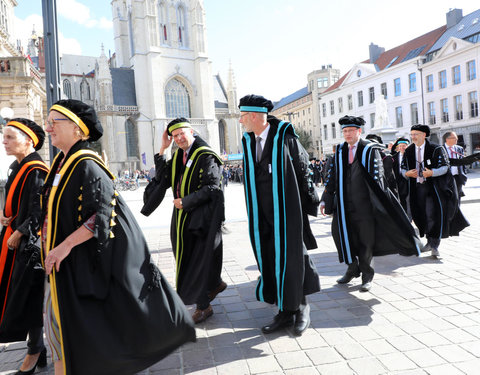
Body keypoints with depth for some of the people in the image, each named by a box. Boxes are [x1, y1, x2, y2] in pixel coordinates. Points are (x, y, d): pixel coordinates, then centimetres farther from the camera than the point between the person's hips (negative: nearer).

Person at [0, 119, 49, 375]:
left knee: (28, 296, 1)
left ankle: (35, 351, 20)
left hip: (30, 244, -9)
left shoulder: (35, 171, -18)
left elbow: (37, 214, -21)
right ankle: (37, 347, 30)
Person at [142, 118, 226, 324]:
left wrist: (185, 202, -16)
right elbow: (163, 179, 3)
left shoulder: (206, 156, -13)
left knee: (199, 258, -1)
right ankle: (216, 283, 39)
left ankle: (203, 305, 16)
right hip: (183, 216, 8)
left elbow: (211, 188, -18)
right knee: (188, 257, 16)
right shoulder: (178, 156, 11)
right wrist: (162, 150, -3)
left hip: (202, 216, -8)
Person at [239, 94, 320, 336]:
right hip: (263, 212, 6)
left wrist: (309, 202, 0)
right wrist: (253, 211, 12)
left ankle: (301, 307, 23)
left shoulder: (284, 137, -10)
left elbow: (303, 168, -3)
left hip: (286, 210, -5)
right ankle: (285, 312, 22)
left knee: (291, 258, 3)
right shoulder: (248, 141, 7)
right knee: (271, 260, 8)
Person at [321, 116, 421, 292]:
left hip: (364, 202, -4)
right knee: (339, 232, 6)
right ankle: (352, 268, 27)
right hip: (344, 203, 4)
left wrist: (378, 201, -14)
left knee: (365, 238, 4)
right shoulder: (339, 151, 10)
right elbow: (332, 176, 10)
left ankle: (366, 274, 23)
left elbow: (377, 175, -7)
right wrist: (325, 200, 6)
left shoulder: (370, 150, -2)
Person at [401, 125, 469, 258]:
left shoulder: (436, 149, -4)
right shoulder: (408, 151, 8)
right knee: (422, 215, 7)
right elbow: (403, 168, 13)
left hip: (434, 186, -4)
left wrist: (432, 173, -23)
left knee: (434, 213, -13)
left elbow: (445, 166, -6)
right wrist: (407, 173, -10)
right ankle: (429, 242, 22)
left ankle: (434, 245, -7)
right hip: (417, 186, 4)